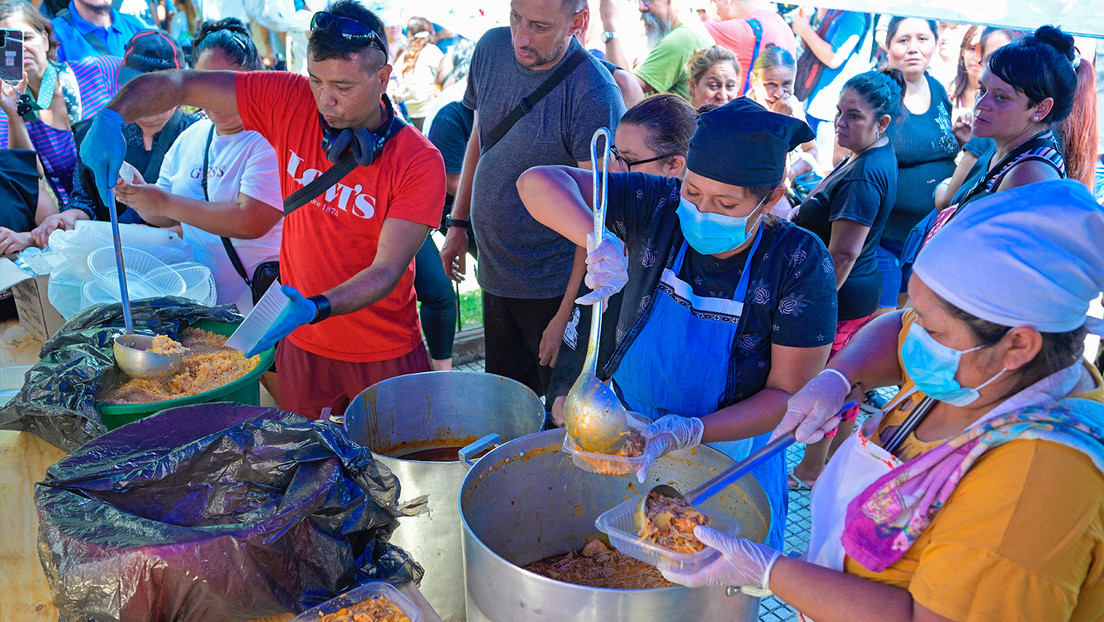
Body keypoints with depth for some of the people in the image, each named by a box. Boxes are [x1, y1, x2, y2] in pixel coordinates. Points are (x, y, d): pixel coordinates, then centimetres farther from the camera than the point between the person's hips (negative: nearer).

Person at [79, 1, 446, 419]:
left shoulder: (419, 162, -20)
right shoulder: (291, 102, -10)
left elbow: (388, 269, -22)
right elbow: (179, 85, -7)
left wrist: (315, 308, -36)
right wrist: (112, 117, -24)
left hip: (384, 352, -3)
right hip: (302, 342, 3)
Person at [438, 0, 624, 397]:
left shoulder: (594, 94, -21)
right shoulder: (491, 48, 0)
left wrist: (571, 311, -22)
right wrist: (458, 223, 14)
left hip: (555, 288, -6)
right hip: (493, 273, 6)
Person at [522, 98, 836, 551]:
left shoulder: (800, 263, -19)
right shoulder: (659, 207, -16)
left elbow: (789, 394, -17)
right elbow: (538, 182, -21)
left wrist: (688, 431, -31)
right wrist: (599, 240, -41)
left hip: (728, 458, -1)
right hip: (625, 436, 2)